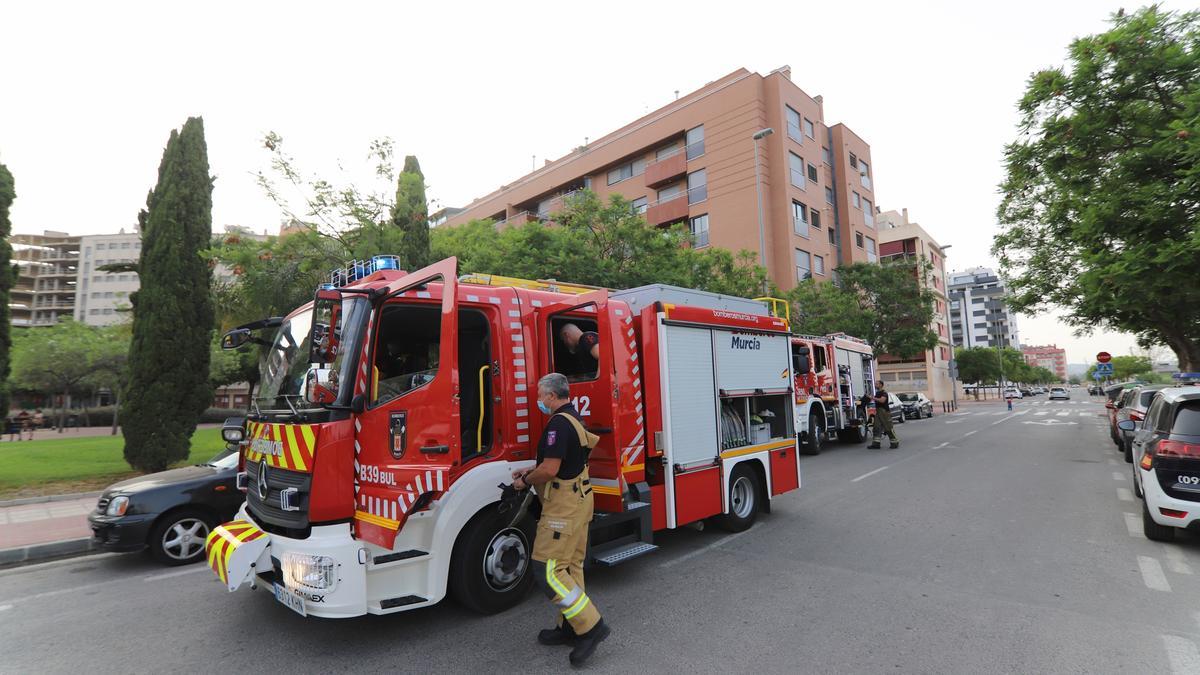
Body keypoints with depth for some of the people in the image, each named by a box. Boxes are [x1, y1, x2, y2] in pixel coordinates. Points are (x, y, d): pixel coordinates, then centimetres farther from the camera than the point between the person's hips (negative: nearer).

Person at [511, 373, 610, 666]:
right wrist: (531, 472, 17)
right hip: (579, 500, 11)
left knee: (547, 570, -6)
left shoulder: (559, 423, -19)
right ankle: (569, 627, 26)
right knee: (570, 566, 16)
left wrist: (525, 482, -7)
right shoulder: (574, 419, 13)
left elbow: (550, 469, -24)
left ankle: (591, 626, -3)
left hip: (564, 505, -11)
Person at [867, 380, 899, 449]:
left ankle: (895, 443, 9)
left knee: (888, 428, -3)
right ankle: (876, 444, 2)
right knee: (876, 428, 3)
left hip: (885, 412, -9)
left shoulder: (884, 392, -12)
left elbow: (882, 400, -28)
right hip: (878, 412, 9)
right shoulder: (877, 392, 16)